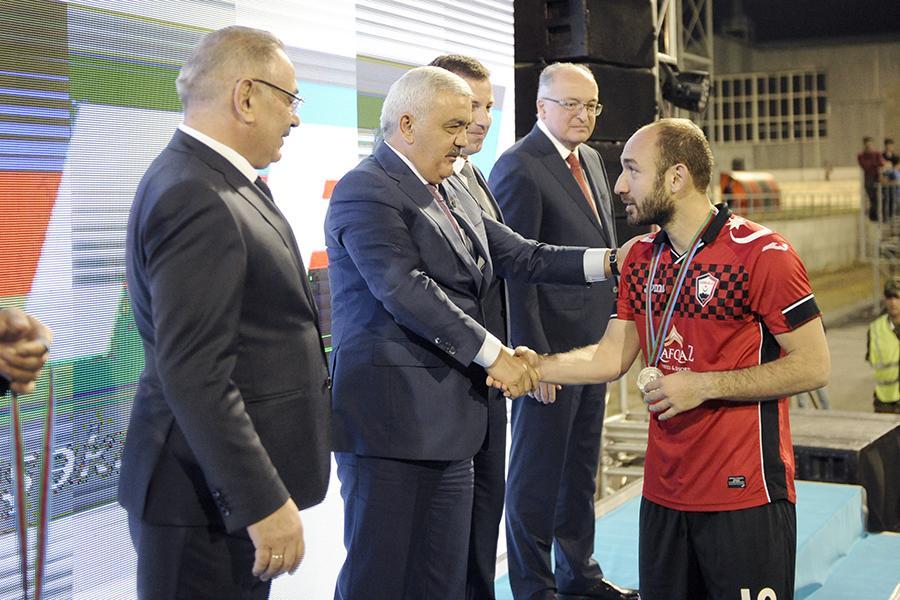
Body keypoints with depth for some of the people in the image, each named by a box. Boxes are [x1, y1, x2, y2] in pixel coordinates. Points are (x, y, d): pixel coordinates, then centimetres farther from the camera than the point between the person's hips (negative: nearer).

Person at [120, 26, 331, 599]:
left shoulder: (216, 181, 9)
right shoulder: (196, 200, -22)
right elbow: (194, 377, -26)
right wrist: (265, 503, -24)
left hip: (238, 476, 10)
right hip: (210, 504, -10)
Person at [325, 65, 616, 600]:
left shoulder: (451, 194, 17)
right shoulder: (365, 191, -10)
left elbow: (518, 255, 11)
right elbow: (405, 290, -20)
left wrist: (608, 261, 0)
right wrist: (492, 354, -19)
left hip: (451, 416, 8)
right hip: (392, 418, -8)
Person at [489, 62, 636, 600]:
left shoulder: (591, 159, 13)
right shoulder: (520, 167, -14)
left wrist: (614, 328, 15)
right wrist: (533, 355, -21)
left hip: (594, 343, 9)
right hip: (551, 348, -9)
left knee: (581, 467, 19)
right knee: (538, 472, 4)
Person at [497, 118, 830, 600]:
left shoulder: (762, 254, -13)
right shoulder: (641, 258, 8)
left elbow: (813, 366, -14)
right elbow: (613, 356, 10)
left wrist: (703, 385, -18)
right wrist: (538, 366, -6)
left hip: (745, 495, -6)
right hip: (664, 493, 6)